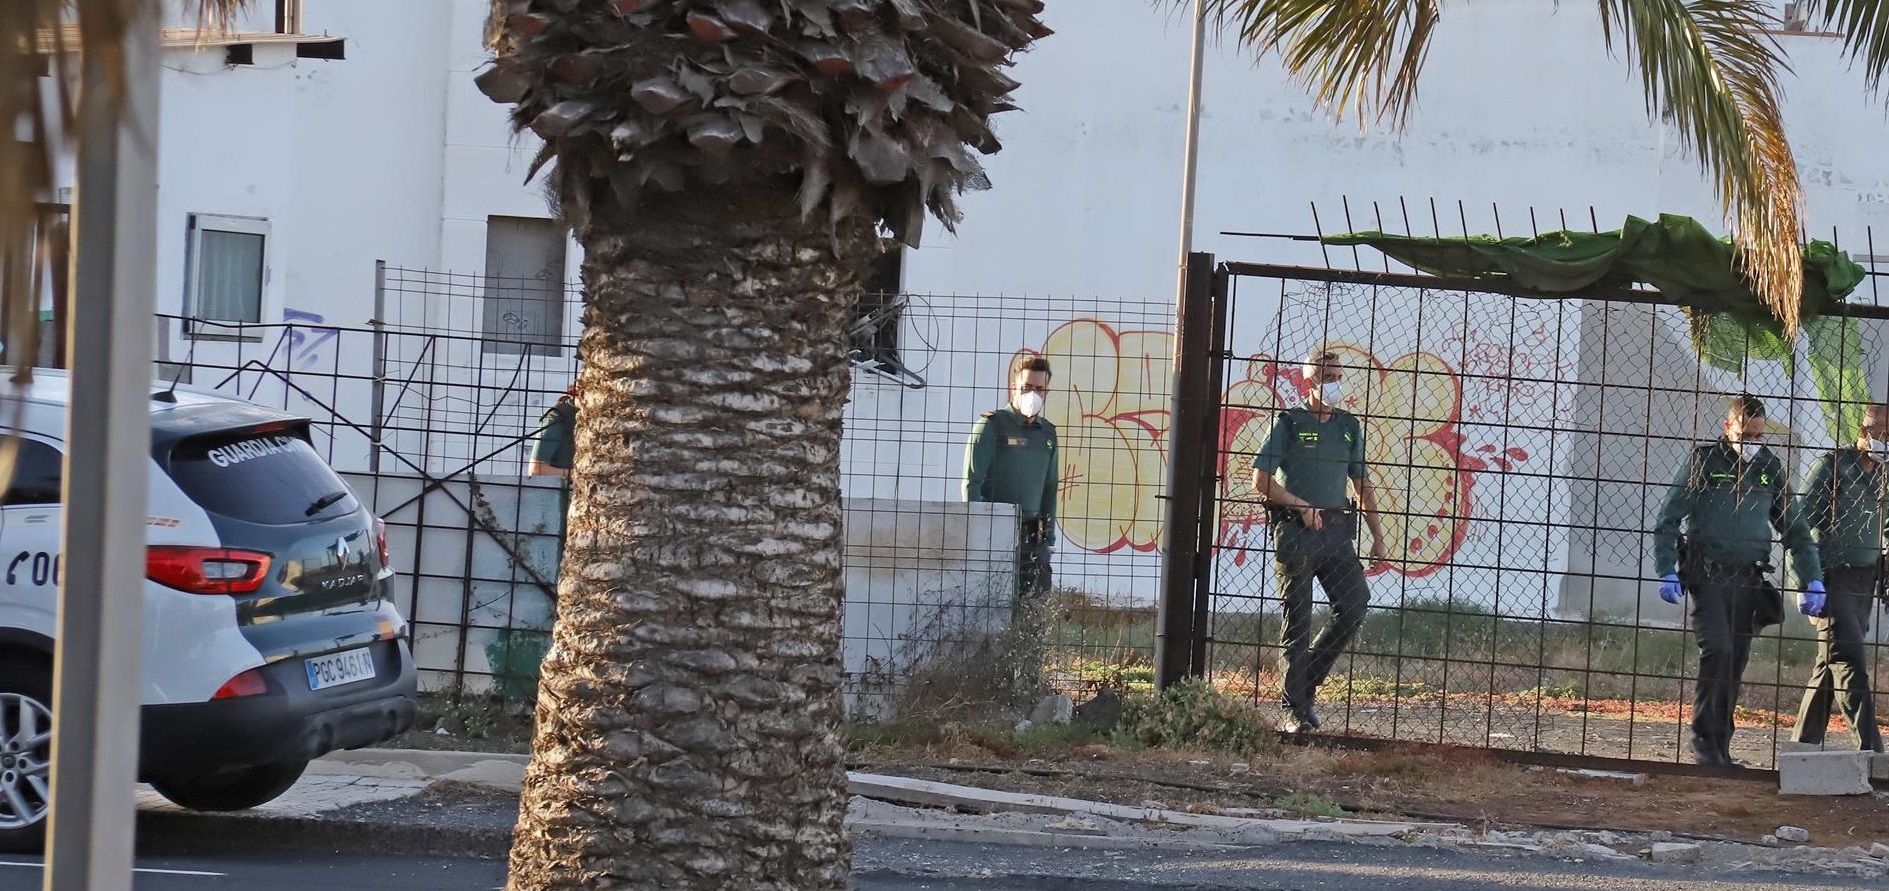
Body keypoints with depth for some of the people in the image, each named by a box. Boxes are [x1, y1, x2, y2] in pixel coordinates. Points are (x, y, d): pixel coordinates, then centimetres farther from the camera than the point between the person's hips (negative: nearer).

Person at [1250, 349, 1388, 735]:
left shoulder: (1349, 427, 14)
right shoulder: (1288, 424, 0)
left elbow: (1362, 485, 19)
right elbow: (1261, 480, -4)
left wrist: (1377, 536, 14)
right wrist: (1302, 507, -11)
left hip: (1337, 532, 5)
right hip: (1295, 532, -5)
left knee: (1355, 605, -7)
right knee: (1298, 621, -3)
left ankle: (1305, 682, 11)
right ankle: (1293, 709, 2)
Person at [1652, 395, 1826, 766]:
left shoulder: (1769, 467, 12)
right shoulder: (1704, 460, 0)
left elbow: (1795, 530, 19)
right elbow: (1668, 519, 0)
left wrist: (1813, 580, 10)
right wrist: (1666, 572, -11)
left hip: (1749, 581, 4)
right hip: (1707, 577, -4)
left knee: (1736, 664, 5)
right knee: (1717, 651, -20)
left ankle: (1720, 748, 12)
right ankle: (1703, 741, -14)